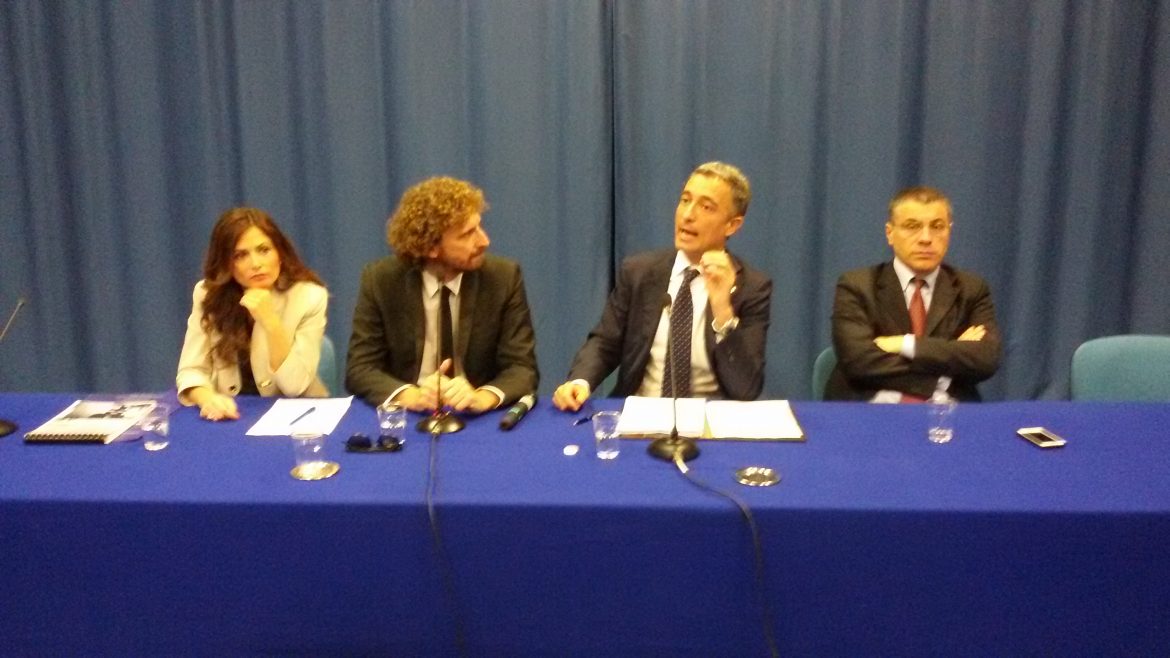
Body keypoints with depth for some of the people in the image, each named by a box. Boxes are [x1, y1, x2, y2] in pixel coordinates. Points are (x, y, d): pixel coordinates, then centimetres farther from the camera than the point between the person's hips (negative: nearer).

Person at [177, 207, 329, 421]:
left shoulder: (309, 297, -9)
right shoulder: (208, 295, -2)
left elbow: (295, 385, -13)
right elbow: (191, 370, -4)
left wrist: (271, 323, -24)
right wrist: (207, 399, -24)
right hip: (230, 416, 2)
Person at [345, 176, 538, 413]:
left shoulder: (503, 277, -7)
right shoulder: (380, 281, -6)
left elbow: (523, 368, -8)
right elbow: (359, 369, -7)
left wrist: (481, 397, -29)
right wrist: (411, 395, -27)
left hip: (481, 421, -1)